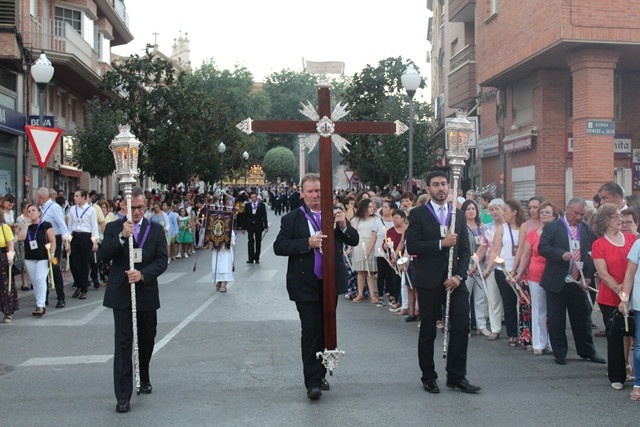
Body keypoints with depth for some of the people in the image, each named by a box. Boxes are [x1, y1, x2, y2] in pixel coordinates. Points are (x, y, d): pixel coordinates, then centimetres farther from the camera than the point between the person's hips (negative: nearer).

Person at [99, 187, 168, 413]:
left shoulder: (156, 229, 4)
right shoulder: (114, 228, 1)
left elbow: (162, 260, -4)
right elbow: (104, 255, -11)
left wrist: (142, 274, -20)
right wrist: (122, 237, -24)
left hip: (146, 293, 2)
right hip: (121, 294, -2)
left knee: (146, 340, 16)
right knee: (123, 343, -4)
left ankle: (143, 378, 41)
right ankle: (123, 396, -1)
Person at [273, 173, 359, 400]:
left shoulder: (335, 214, 4)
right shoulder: (291, 219, -3)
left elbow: (354, 241, 1)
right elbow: (279, 247, -12)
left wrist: (343, 225, -18)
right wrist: (308, 243, -23)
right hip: (305, 284, -4)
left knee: (326, 330, 14)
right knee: (311, 331, -5)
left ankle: (321, 374, 29)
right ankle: (312, 382, 1)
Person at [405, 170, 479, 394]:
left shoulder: (458, 214, 12)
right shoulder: (418, 214, 0)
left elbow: (465, 250, 9)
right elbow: (412, 246, -11)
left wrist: (459, 275, -5)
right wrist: (441, 243, -16)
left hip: (454, 280, 3)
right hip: (429, 281, -3)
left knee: (461, 328, -2)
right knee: (428, 332, 7)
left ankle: (456, 377, 11)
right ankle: (429, 378, 20)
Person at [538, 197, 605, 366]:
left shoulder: (588, 229, 8)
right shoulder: (552, 227, -3)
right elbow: (542, 248, -11)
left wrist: (589, 276, -1)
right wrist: (562, 254, -26)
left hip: (579, 282, 3)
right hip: (557, 282, -3)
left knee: (583, 318, 11)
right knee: (556, 320, 4)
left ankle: (587, 351, 26)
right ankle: (560, 353, 16)